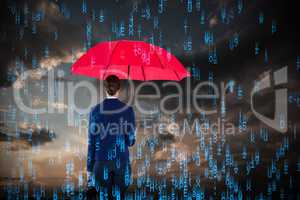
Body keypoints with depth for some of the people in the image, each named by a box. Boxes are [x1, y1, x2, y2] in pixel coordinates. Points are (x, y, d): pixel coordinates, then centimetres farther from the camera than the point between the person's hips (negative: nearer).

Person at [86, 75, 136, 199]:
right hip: (121, 161, 0)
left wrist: (89, 168, 6)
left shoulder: (95, 110, -2)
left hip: (101, 162, 1)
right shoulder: (128, 110, -4)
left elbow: (91, 142, -1)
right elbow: (130, 141, -3)